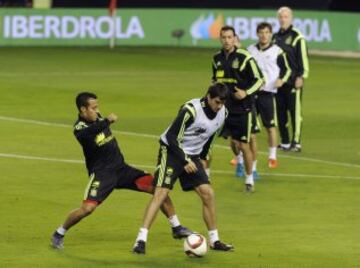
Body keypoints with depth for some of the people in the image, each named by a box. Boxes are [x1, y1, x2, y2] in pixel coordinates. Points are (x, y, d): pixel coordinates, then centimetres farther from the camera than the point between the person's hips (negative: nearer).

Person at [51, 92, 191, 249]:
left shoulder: (97, 118, 5)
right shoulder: (80, 127, -18)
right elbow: (87, 133, -43)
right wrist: (107, 121, -54)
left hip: (121, 167, 6)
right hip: (101, 173, -6)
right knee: (87, 208, -24)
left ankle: (176, 228, 9)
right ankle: (58, 235, 3)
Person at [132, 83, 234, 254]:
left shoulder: (222, 113, -3)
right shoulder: (191, 110, -25)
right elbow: (171, 137, -22)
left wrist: (202, 156, 19)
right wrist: (184, 161, -22)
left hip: (192, 156, 7)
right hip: (172, 151, -7)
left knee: (208, 194, -1)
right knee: (161, 193, -18)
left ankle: (214, 241, 11)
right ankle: (141, 240, -20)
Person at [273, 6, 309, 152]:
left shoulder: (297, 37, -6)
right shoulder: (275, 37, 14)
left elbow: (303, 58, -9)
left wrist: (301, 76, -14)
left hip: (293, 81, -7)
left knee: (295, 111, -5)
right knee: (280, 112, 7)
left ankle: (296, 142, -3)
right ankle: (285, 142, 14)